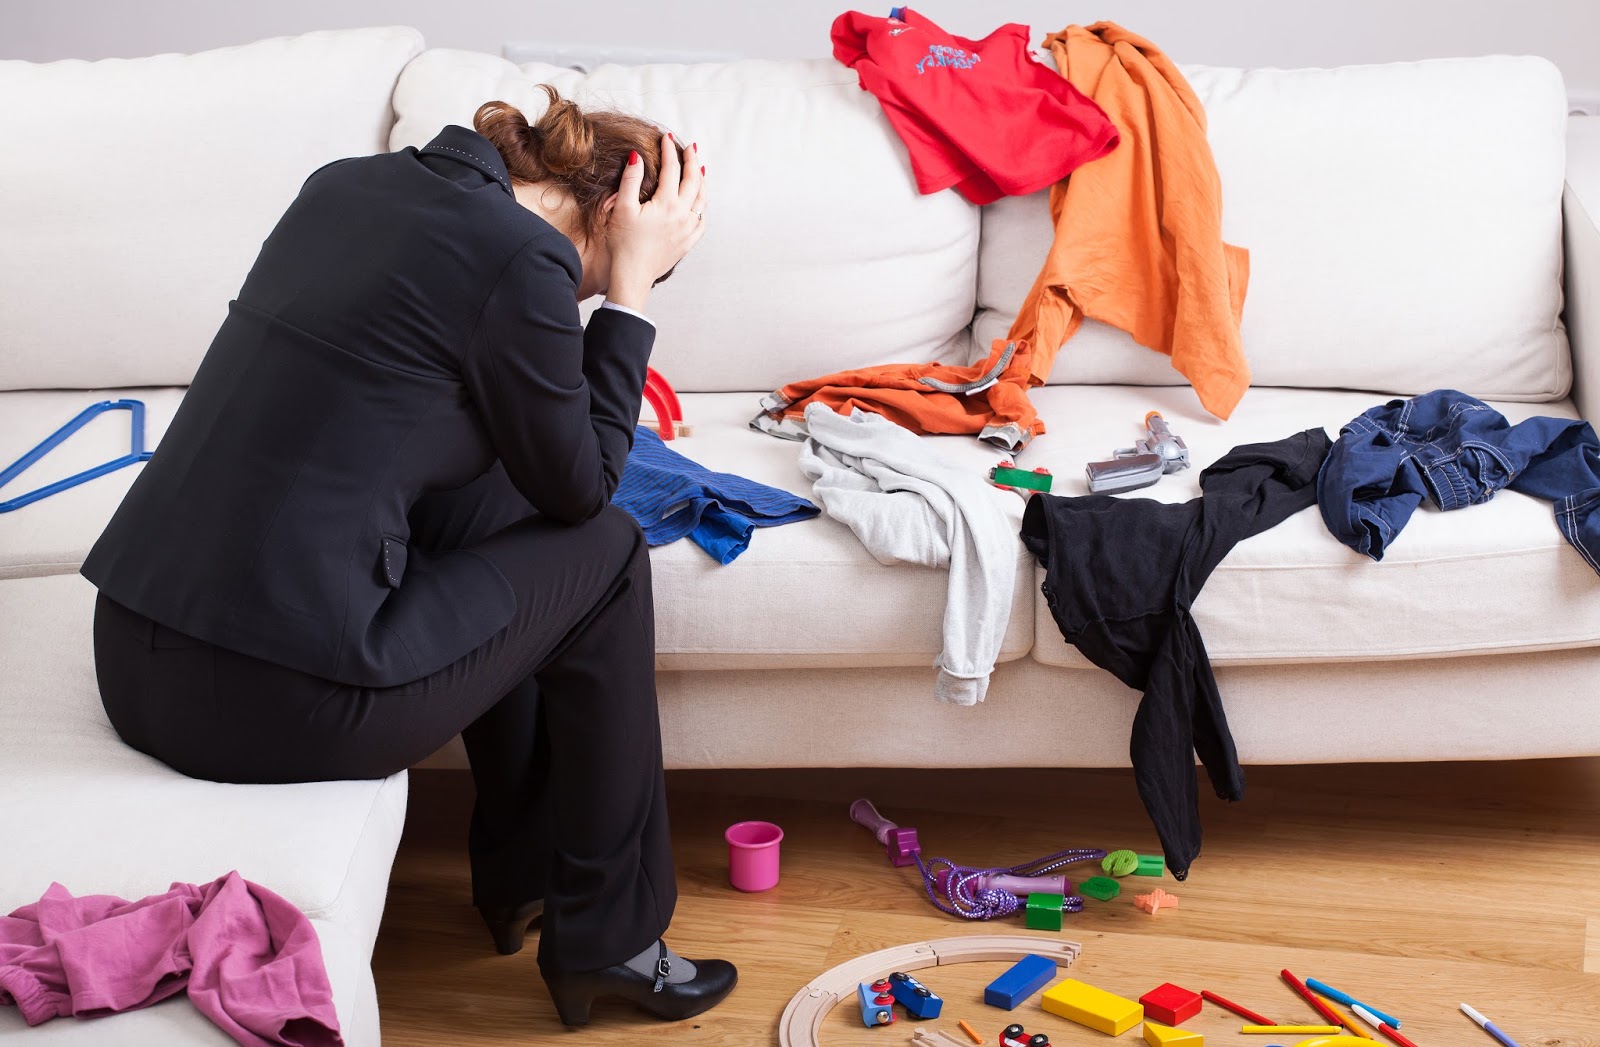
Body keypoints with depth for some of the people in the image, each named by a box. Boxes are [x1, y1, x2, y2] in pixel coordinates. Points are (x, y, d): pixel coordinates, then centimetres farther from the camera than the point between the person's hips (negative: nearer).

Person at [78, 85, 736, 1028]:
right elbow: (579, 489, 2)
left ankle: (520, 874, 37)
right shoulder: (524, 257, -13)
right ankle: (607, 937, 21)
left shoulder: (349, 183, 12)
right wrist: (630, 292, 5)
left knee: (497, 512, 26)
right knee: (604, 556, 12)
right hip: (278, 702, -8)